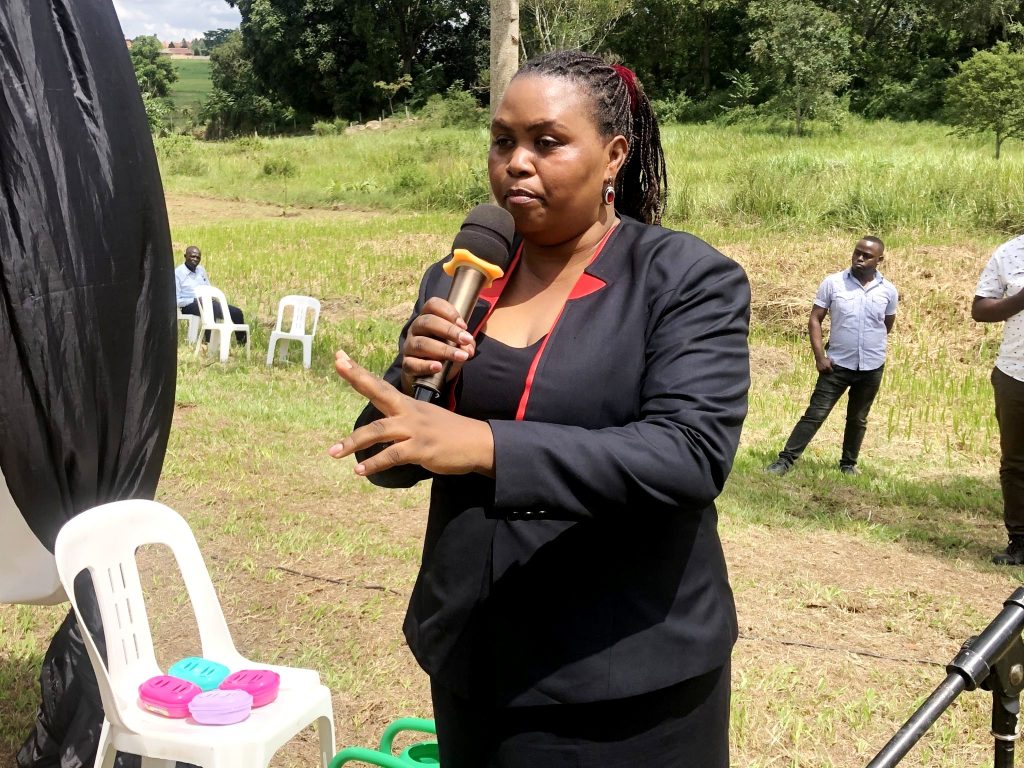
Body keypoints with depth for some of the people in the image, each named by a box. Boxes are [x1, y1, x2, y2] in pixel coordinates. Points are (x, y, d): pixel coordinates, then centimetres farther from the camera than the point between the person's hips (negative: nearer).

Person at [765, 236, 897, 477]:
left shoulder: (888, 291, -1)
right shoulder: (832, 283, -6)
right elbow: (815, 319, -5)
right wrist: (820, 356, -11)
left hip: (872, 367, 2)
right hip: (837, 364, -2)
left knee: (858, 419, 15)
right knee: (815, 414, -5)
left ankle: (849, 464, 29)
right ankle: (785, 460, -3)